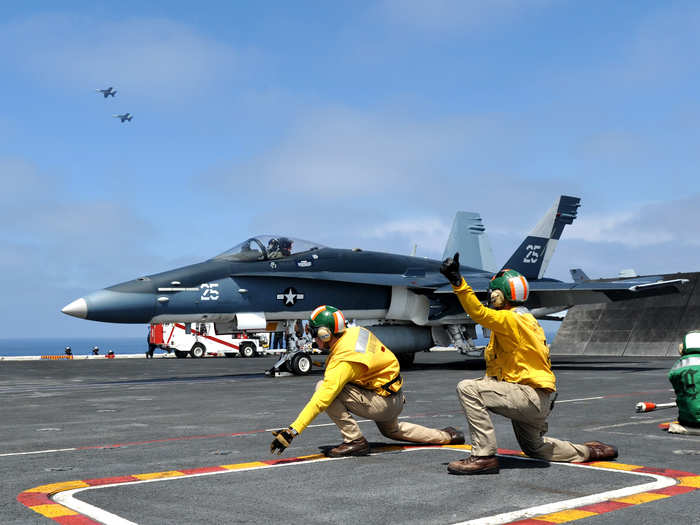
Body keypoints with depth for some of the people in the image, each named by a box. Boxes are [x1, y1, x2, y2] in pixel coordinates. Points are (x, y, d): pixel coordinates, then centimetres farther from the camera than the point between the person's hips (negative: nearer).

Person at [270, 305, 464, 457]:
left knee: (323, 388, -17)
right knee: (391, 430, 39)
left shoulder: (342, 361, -25)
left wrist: (293, 430, -33)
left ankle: (355, 440, -12)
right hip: (398, 399, 9)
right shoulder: (355, 331, -2)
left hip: (383, 403, -9)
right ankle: (446, 436, 38)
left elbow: (322, 400, -31)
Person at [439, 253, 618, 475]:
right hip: (538, 400, 11)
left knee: (467, 389, -22)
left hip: (531, 397, -11)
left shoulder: (511, 319, -15)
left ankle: (484, 456, -22)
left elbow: (479, 313, -31)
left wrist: (458, 282, -35)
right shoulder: (528, 320, 17)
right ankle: (590, 451, 37)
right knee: (534, 448, 31)